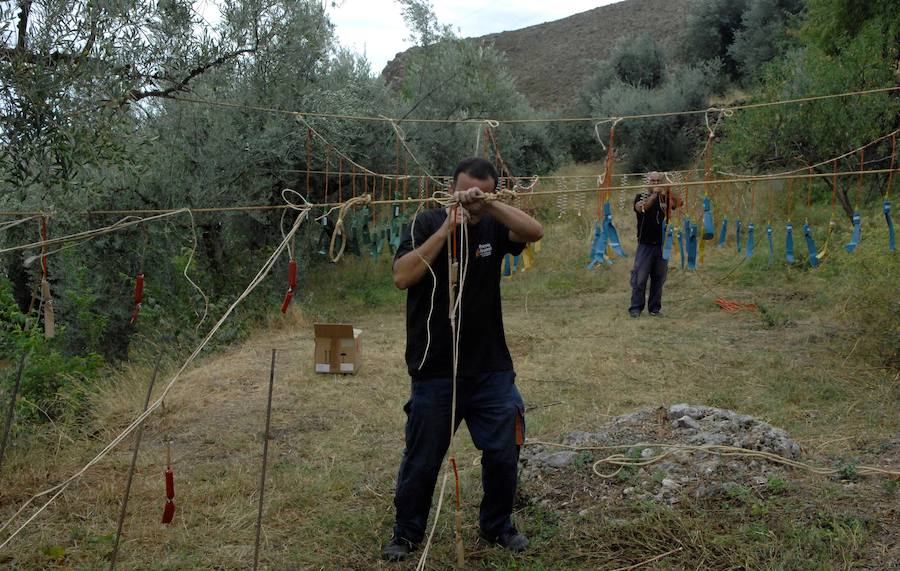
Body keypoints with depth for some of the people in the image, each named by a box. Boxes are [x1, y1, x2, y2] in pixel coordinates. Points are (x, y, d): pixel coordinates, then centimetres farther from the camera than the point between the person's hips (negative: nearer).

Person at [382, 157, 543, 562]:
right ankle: (407, 533, 29)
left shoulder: (493, 227, 2)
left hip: (492, 369, 3)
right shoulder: (427, 224, -6)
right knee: (422, 460, 9)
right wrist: (446, 229, -24)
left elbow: (535, 231, -17)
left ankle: (497, 525, 33)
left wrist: (490, 205, -28)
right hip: (435, 372, -2)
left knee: (503, 453, 10)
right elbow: (402, 277, -20)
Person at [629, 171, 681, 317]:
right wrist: (654, 194, -31)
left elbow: (678, 203, -10)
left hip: (662, 244, 3)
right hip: (645, 244, -3)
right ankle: (635, 308, 2)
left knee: (659, 278, 6)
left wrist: (668, 194, -29)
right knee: (640, 277, -4)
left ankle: (655, 307, 15)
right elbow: (641, 208, -20)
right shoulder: (641, 196, 2)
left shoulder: (665, 197, 8)